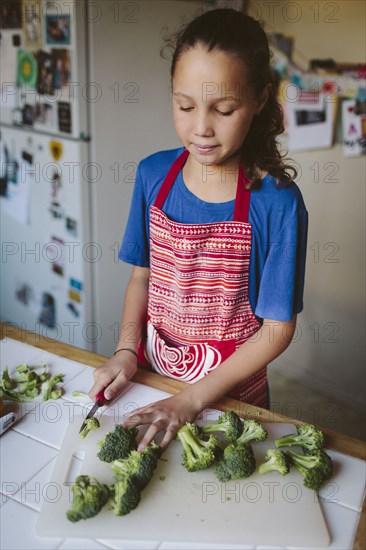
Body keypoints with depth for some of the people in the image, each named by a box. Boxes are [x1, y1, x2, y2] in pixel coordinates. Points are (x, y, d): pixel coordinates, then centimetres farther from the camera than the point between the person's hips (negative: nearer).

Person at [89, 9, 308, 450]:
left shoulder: (277, 203, -21)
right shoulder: (153, 174, -9)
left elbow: (278, 328, -16)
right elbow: (142, 273, 3)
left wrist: (193, 398, -20)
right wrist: (127, 350, -11)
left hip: (230, 386, -3)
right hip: (151, 369, 4)